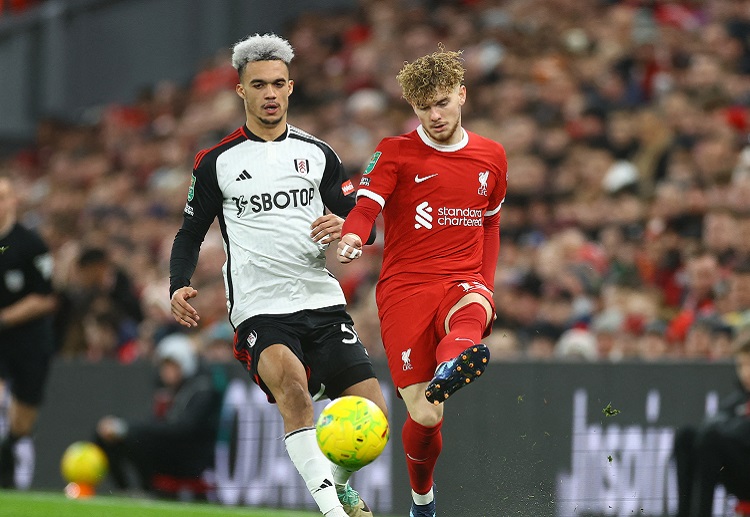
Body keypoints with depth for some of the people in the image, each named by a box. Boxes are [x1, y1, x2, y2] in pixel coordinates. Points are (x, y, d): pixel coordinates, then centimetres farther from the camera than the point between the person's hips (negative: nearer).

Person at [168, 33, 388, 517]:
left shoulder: (318, 154, 13)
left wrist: (344, 228, -11)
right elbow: (191, 234, 13)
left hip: (323, 302, 3)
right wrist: (180, 286, -5)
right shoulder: (216, 162, 7)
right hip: (259, 310, -3)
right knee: (290, 377, -34)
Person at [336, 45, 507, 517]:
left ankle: (449, 371, -74)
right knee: (425, 419, -11)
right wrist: (352, 238, -33)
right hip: (405, 287, -2)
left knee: (471, 312, -40)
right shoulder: (396, 153, 5)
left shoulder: (492, 158, 16)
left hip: (462, 282, 2)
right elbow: (366, 204, -11)